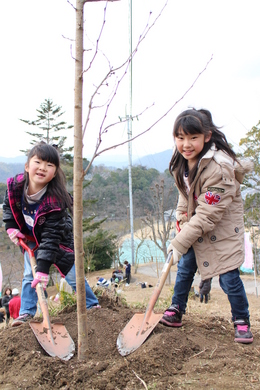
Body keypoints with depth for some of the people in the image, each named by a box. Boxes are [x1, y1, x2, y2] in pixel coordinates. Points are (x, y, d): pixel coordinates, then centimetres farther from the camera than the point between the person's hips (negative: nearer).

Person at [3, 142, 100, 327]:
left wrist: (43, 268, -40)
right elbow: (8, 206, 0)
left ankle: (93, 306, 20)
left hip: (58, 239, -4)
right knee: (29, 275, 2)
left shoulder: (55, 201, -39)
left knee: (73, 276, 2)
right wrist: (11, 227, -11)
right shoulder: (15, 185, -24)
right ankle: (26, 313, 11)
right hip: (31, 238, 4)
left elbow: (51, 237, -38)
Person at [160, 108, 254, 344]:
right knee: (185, 268, 11)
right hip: (195, 225, 7)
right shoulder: (183, 162, -7)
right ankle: (176, 312, 26)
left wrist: (180, 242, -27)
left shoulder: (219, 169, -32)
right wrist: (182, 218, -2)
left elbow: (208, 214, -30)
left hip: (222, 229, -7)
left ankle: (242, 322, 16)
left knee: (228, 277, -4)